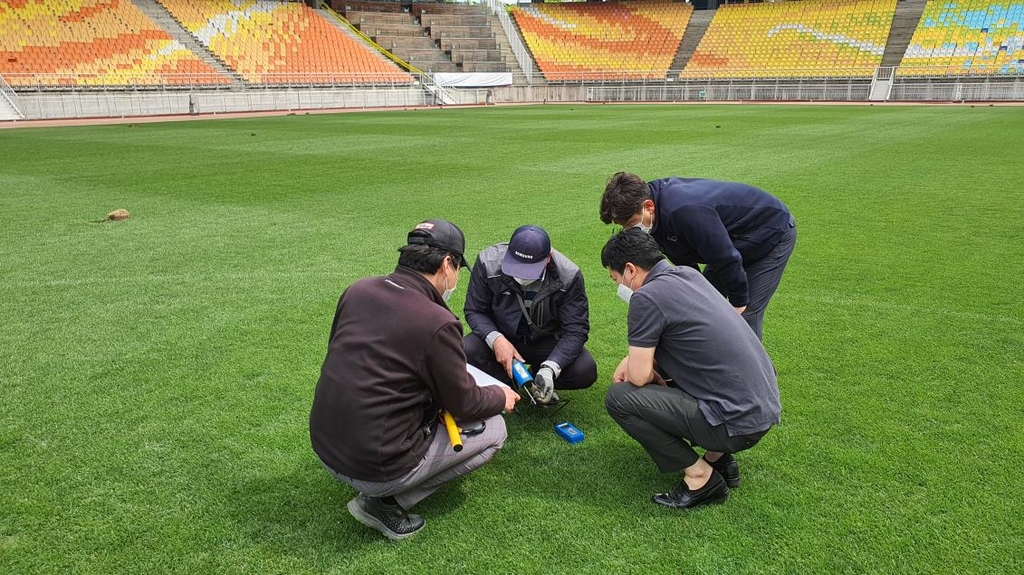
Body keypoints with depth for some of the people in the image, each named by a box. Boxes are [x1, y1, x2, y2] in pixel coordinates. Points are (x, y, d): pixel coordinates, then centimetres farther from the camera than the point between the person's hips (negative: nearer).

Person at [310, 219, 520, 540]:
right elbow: (464, 405, -8)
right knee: (493, 428, 9)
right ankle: (384, 501, 2)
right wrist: (501, 398, 14)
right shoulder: (437, 323, -21)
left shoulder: (357, 290, -2)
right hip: (376, 468, -7)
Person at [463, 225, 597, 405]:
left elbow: (576, 330, -20)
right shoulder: (488, 262, -21)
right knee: (464, 354, -30)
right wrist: (496, 340, -32)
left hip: (546, 341, 0)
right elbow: (474, 311, -12)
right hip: (503, 337, 0)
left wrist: (549, 369, -35)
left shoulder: (569, 276, -23)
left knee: (586, 371, -26)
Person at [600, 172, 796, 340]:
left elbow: (727, 259, -32)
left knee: (745, 318, -12)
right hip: (734, 240, 9)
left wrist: (739, 304, -19)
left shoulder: (685, 212, -41)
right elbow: (685, 261, 3)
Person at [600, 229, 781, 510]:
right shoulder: (688, 274, 10)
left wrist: (643, 370, 8)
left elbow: (639, 377, -13)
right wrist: (632, 359, 10)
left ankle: (701, 477, 0)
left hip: (737, 423, -9)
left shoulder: (647, 297, -16)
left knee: (619, 398, -7)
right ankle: (719, 458, 17)